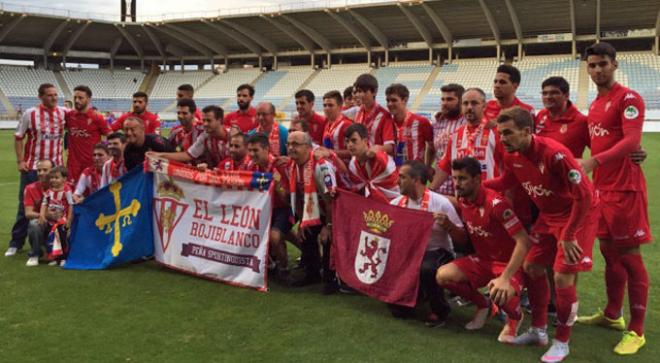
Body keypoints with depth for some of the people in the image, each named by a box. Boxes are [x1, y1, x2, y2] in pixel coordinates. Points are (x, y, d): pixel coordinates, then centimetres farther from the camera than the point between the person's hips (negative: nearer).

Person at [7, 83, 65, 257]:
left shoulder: (63, 112, -1)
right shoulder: (30, 113, -7)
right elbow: (18, 137, 1)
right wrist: (20, 161, -5)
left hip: (55, 166, 2)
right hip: (32, 167, -2)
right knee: (25, 205, 3)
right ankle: (16, 243, 14)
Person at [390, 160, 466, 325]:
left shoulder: (440, 203, -13)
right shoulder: (397, 203, 1)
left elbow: (463, 239, -10)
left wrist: (447, 224, -29)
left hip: (437, 253, -4)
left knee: (426, 269, -40)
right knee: (397, 308, -6)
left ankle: (440, 309, -11)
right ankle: (417, 291, 29)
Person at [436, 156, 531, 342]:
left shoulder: (495, 203, -26)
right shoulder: (462, 202, -3)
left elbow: (523, 241, -29)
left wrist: (505, 277, -34)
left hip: (508, 262, -6)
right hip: (482, 259, 7)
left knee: (500, 294, -35)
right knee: (443, 275, -15)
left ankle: (515, 316, 5)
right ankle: (484, 305, 12)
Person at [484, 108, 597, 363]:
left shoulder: (554, 153, -32)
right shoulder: (512, 156, -8)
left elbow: (584, 195, -29)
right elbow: (507, 182, 15)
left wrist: (569, 235, -25)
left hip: (578, 215, -8)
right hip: (548, 215, 8)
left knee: (563, 276, -13)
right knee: (531, 267, 10)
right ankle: (538, 331, 26)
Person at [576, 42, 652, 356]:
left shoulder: (628, 98, -11)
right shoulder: (594, 105, 15)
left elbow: (632, 141, -23)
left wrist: (593, 162, -33)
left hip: (625, 188, -8)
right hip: (602, 187, 8)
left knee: (629, 256, -2)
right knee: (609, 252, 16)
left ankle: (636, 330, 7)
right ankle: (612, 315, 30)